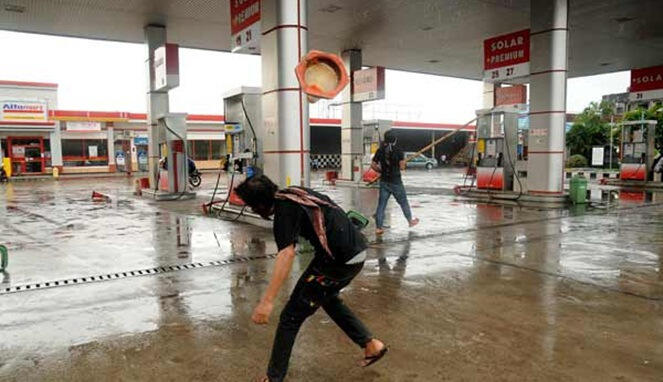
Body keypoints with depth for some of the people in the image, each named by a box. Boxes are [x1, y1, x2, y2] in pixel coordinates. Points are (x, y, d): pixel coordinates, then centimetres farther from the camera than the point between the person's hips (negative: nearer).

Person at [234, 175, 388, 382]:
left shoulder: (285, 209, -15)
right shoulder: (292, 192, 12)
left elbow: (287, 254, -30)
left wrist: (267, 301, -36)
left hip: (338, 260, -10)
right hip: (356, 250, 10)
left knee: (292, 316, 3)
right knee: (327, 297, 33)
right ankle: (371, 344, 33)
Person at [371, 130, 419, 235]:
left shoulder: (380, 151, -1)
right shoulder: (398, 150, -10)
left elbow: (373, 165, -1)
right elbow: (402, 167, -11)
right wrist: (403, 161, 10)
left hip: (384, 182, 3)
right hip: (396, 182, -2)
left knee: (381, 204, 4)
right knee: (403, 202, 15)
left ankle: (379, 227, 3)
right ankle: (411, 220, 32)